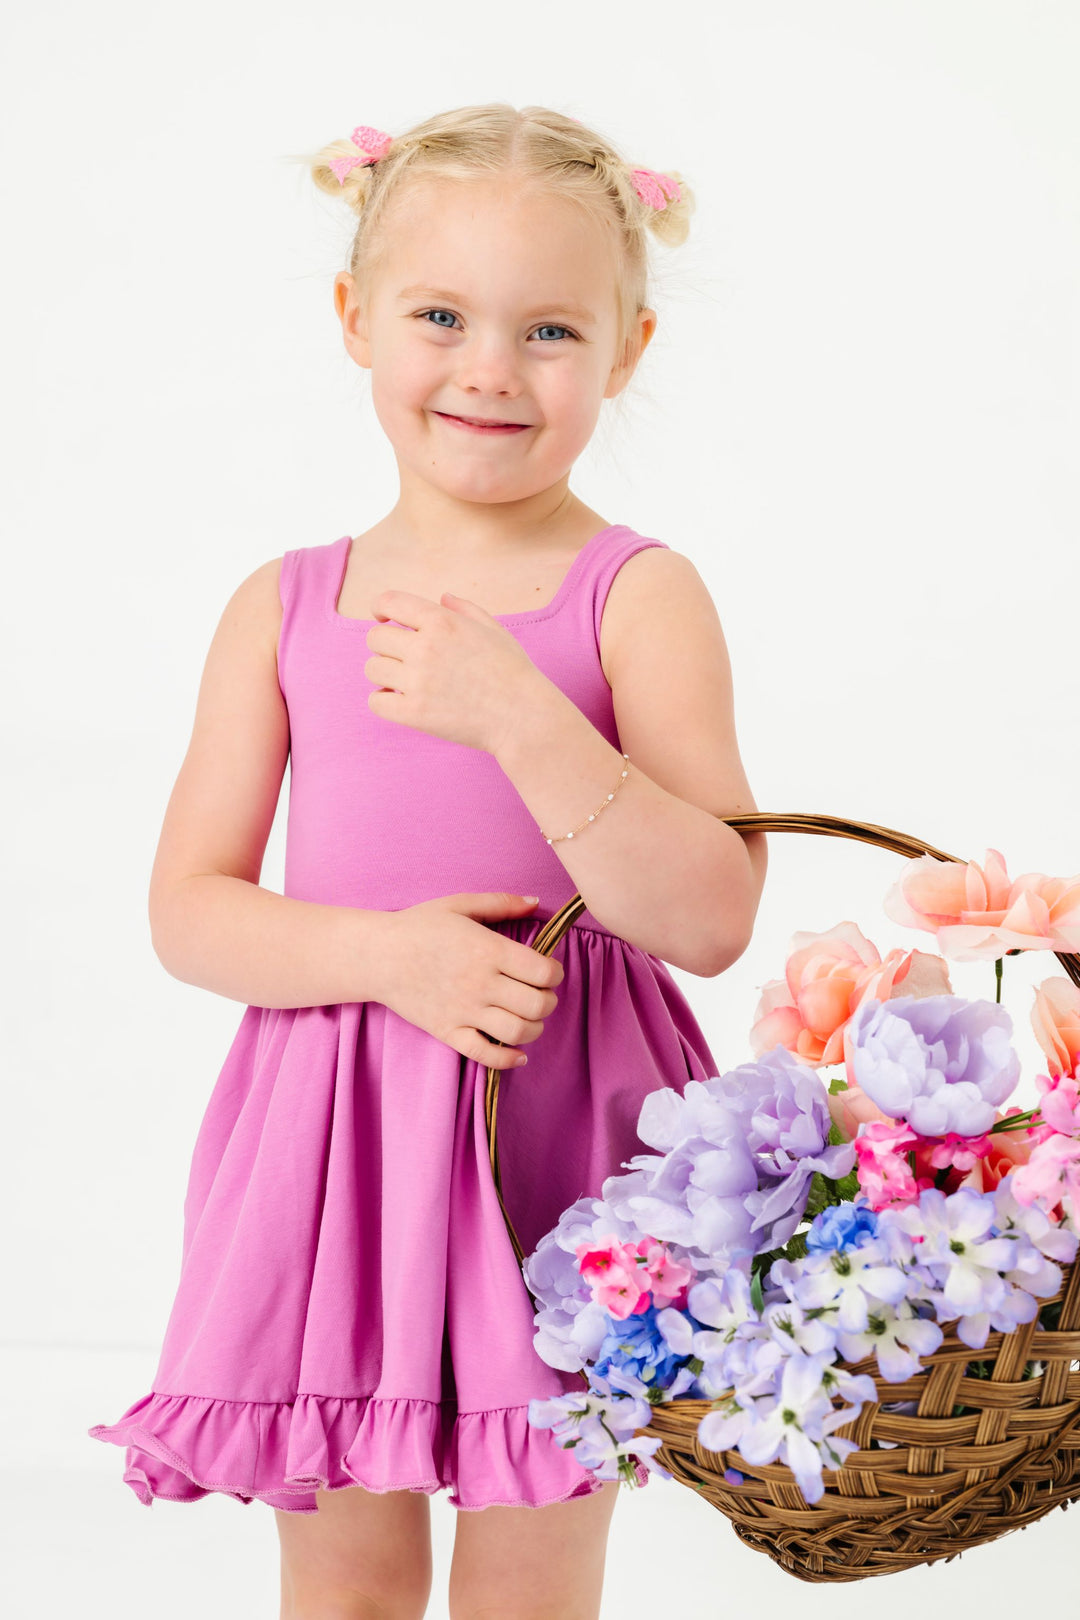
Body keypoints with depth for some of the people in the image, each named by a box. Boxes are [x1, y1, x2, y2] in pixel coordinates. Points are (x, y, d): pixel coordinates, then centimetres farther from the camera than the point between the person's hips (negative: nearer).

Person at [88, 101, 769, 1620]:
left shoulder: (637, 596, -5)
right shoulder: (282, 609, 4)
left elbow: (711, 918, -13)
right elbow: (188, 910, 3)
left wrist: (517, 715, -24)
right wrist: (383, 952, -15)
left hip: (558, 1126, -2)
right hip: (336, 1133, 3)